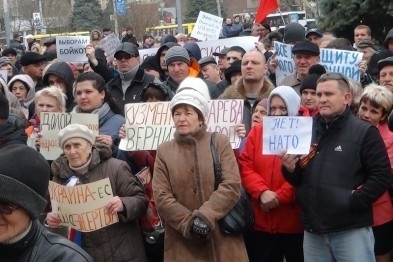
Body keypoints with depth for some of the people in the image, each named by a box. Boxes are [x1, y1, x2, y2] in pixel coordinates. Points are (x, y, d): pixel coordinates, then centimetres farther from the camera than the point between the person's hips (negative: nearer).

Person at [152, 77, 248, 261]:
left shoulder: (220, 142, 4)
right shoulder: (164, 151, 7)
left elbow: (232, 186, -7)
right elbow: (161, 197, -2)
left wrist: (204, 216, -17)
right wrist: (189, 223, -13)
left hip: (222, 238, -1)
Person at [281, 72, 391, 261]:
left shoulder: (364, 132, -4)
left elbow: (381, 176, -9)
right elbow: (298, 180, 16)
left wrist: (354, 201, -16)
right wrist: (290, 169, -5)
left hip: (352, 230, -5)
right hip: (313, 231, 5)